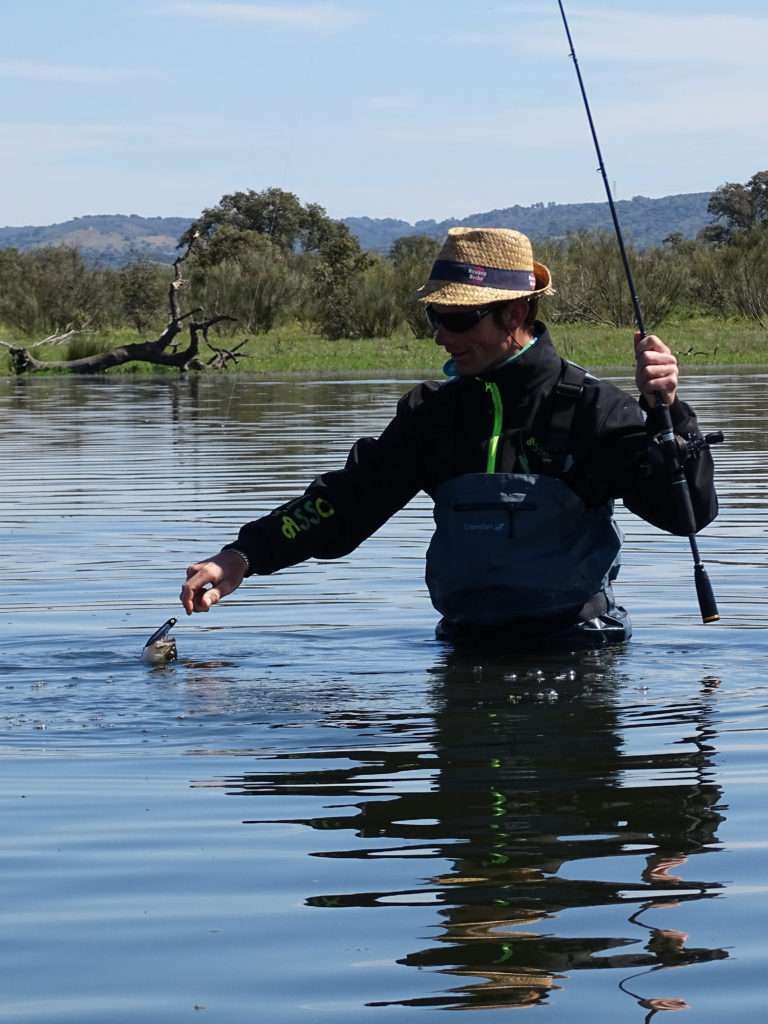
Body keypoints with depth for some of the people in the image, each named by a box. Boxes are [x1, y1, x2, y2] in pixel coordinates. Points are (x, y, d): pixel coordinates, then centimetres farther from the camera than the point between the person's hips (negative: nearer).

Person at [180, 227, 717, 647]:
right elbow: (350, 497, 10)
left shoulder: (590, 407, -4)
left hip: (573, 650, -4)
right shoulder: (436, 411, 12)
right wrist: (242, 557, -2)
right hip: (466, 648, 4)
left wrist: (665, 411, -26)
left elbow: (689, 510, -10)